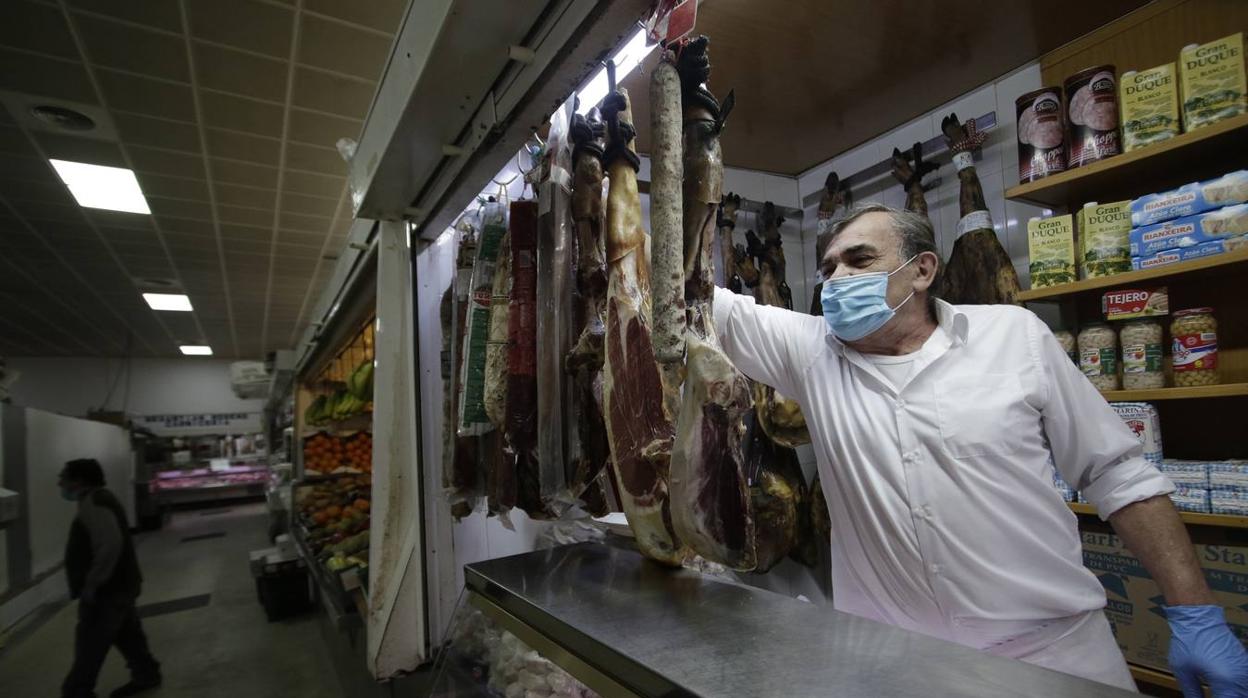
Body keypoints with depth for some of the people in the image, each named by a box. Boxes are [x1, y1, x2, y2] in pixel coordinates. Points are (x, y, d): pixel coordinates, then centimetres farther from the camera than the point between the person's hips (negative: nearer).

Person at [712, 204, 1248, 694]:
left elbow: (1117, 474, 0)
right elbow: (711, 303, -6)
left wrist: (1195, 612, -2)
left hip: (1054, 647, 0)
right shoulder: (810, 351, -3)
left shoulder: (1014, 334, -3)